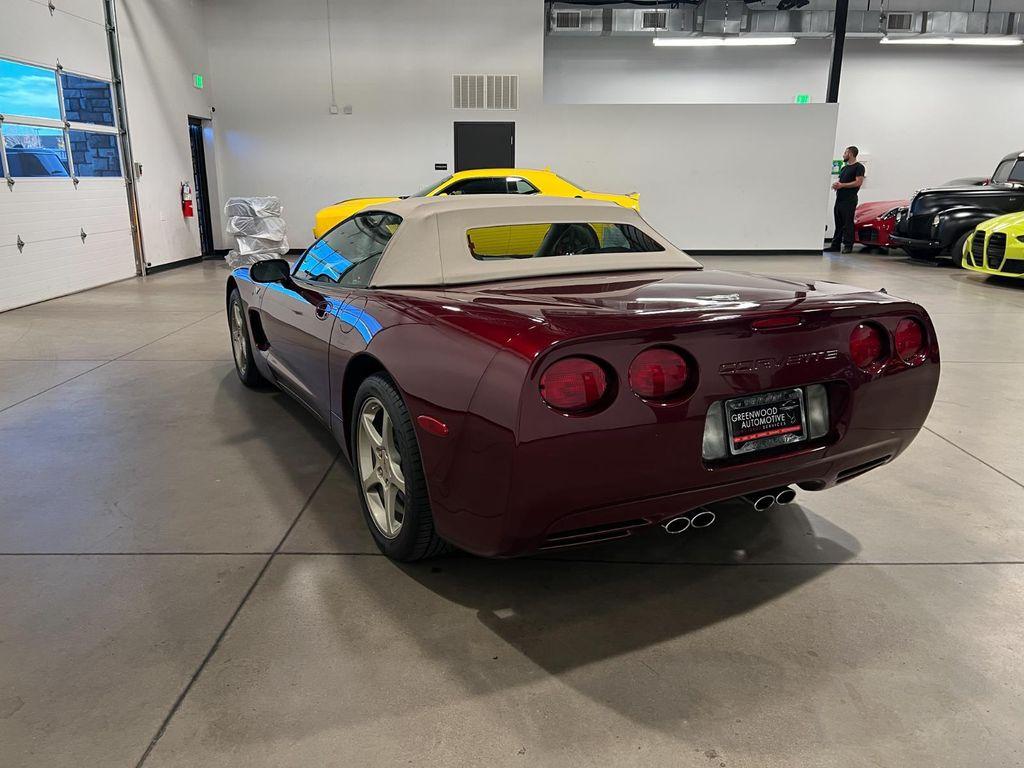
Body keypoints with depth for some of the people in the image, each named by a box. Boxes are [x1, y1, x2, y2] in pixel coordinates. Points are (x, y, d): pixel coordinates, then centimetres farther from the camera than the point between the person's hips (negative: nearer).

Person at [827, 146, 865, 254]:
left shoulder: (858, 167, -4)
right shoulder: (844, 168, 23)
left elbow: (858, 182, -14)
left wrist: (842, 185, -16)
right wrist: (836, 185, 5)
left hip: (849, 199, -8)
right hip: (839, 198, 8)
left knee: (848, 223, -9)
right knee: (838, 223, 9)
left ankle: (848, 246, -7)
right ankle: (835, 245, 12)